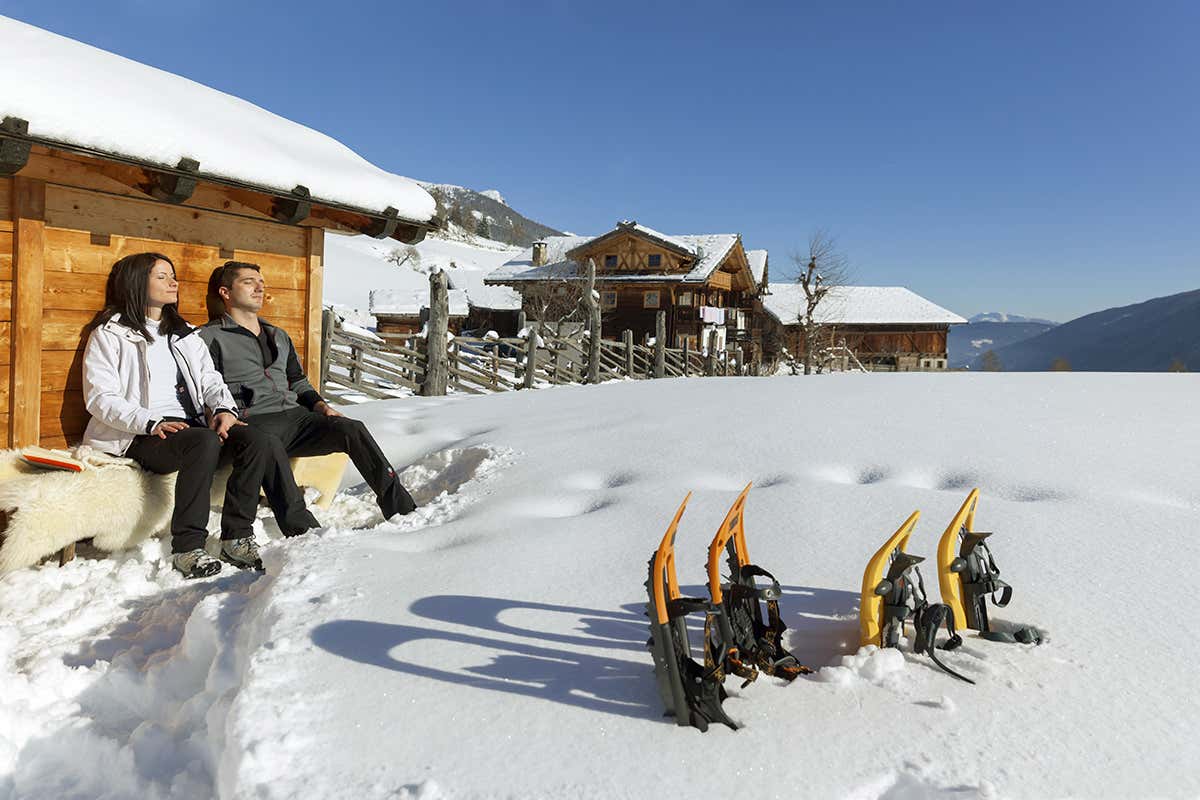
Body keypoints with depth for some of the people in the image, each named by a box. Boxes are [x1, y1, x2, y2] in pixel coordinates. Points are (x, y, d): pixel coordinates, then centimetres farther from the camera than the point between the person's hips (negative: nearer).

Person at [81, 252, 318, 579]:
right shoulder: (110, 334, 8)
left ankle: (237, 537, -20)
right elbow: (100, 398, -3)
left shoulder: (186, 335, 25)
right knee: (205, 441, -37)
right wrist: (151, 423, -19)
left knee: (254, 440, -24)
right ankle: (187, 546, -31)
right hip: (139, 438, -5)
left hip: (190, 427, 5)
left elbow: (210, 379, 14)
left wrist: (224, 409, -10)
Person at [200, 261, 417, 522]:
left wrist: (319, 404, 11)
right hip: (253, 422, -5)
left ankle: (402, 509, -24)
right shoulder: (210, 337, 9)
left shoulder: (279, 337, 30)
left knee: (352, 429, -20)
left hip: (295, 415, 5)